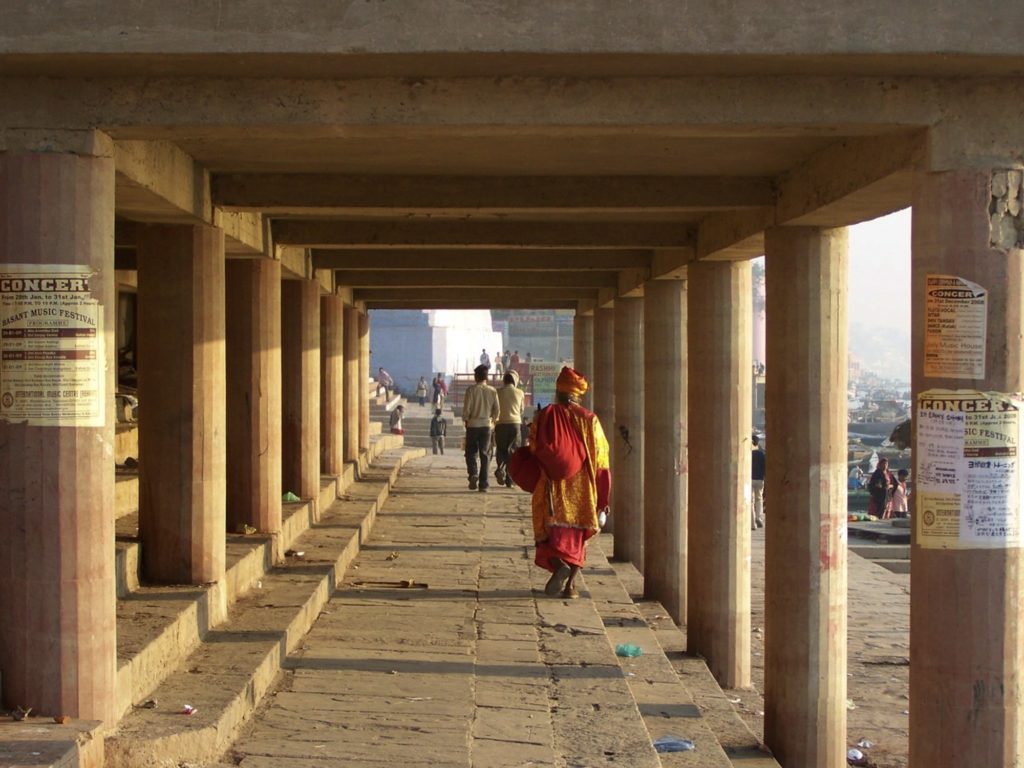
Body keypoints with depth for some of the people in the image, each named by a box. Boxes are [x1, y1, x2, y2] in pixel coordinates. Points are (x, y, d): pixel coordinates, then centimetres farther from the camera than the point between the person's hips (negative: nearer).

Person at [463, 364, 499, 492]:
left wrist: (465, 420, 7)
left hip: (473, 424, -2)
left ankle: (473, 473, -17)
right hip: (486, 425, 2)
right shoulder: (492, 391, 1)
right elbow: (496, 409, 3)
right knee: (484, 454, 6)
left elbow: (466, 408, -10)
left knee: (471, 452, 9)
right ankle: (483, 484, 3)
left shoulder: (472, 389, -8)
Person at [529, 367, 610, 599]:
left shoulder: (544, 417, -4)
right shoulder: (589, 420, -2)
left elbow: (534, 451, 0)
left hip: (552, 491, -1)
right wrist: (602, 500, 2)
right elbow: (601, 460, -2)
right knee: (577, 536, 12)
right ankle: (570, 585, 8)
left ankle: (560, 565, -25)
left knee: (553, 534, 3)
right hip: (582, 491, 1)